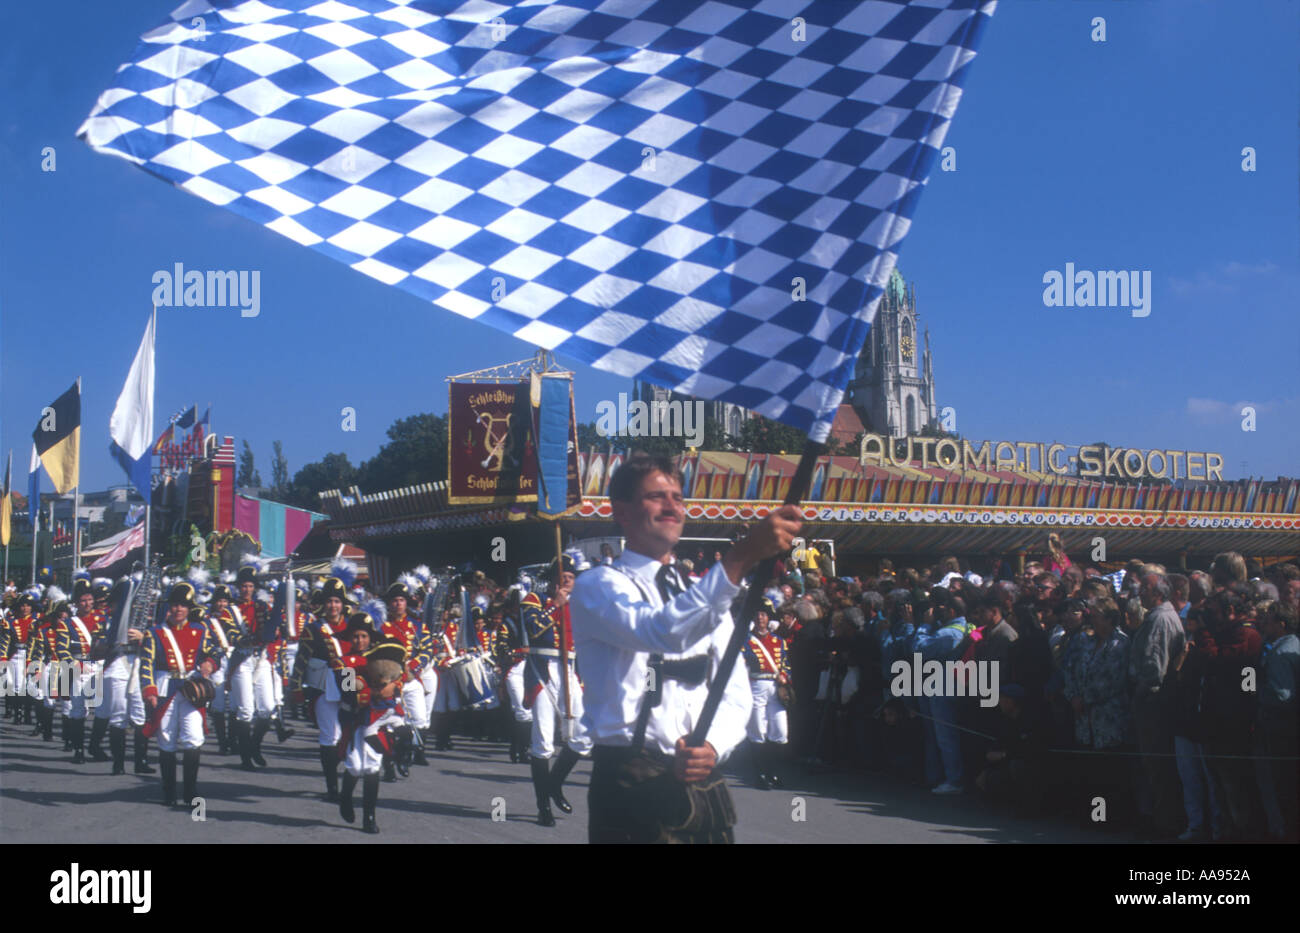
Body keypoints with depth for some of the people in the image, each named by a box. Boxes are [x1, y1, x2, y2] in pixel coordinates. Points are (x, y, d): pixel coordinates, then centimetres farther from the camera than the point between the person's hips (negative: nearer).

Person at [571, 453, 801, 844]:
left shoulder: (705, 595, 17)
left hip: (705, 788, 6)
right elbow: (664, 631, -26)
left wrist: (714, 746, -12)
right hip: (632, 790, -6)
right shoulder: (598, 587, -5)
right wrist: (741, 557, -36)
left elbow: (735, 692, 10)